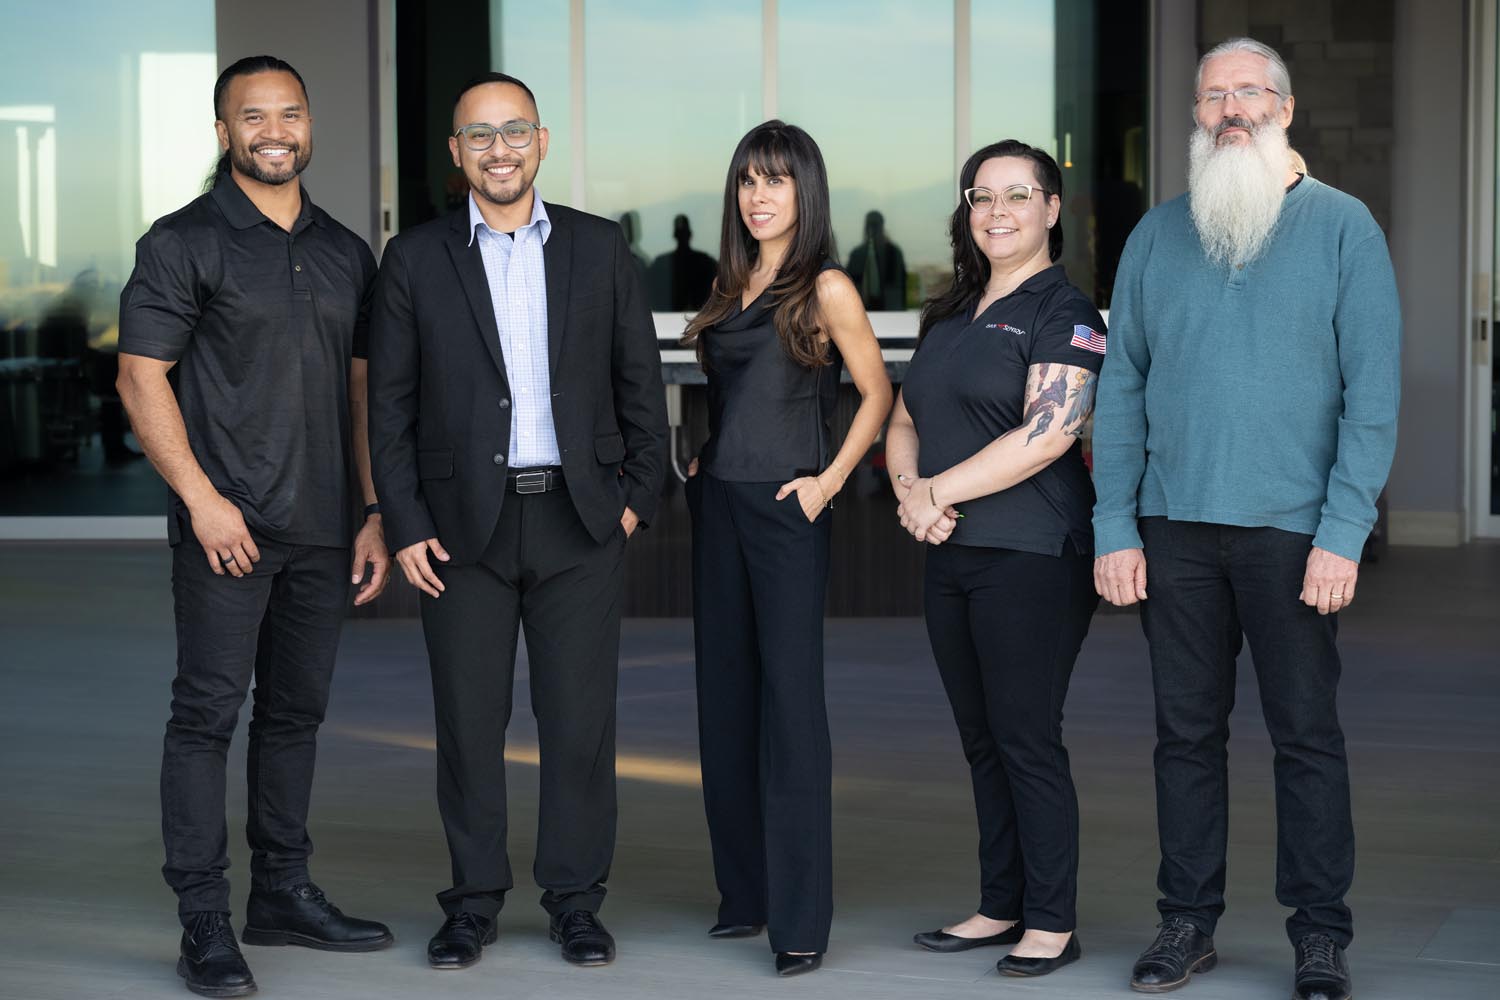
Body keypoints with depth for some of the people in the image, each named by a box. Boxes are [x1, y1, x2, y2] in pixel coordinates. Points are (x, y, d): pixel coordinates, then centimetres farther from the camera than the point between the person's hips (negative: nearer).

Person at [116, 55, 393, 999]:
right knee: (208, 713, -4)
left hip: (322, 531, 5)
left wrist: (376, 512, 9)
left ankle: (285, 893, 23)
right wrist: (201, 497, -14)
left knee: (296, 711, 12)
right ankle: (204, 921, 0)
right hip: (227, 526, -5)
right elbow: (142, 376, -7)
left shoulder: (347, 254, 13)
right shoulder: (183, 243, -2)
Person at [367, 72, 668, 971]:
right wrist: (405, 525, -3)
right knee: (469, 722, 4)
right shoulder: (417, 259, 3)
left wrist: (640, 494, 2)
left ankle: (575, 898, 14)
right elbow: (390, 405, 3)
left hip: (580, 522, 0)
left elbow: (641, 382, 9)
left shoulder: (600, 248, 6)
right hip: (465, 525, 0)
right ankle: (475, 900, 16)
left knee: (581, 721, 3)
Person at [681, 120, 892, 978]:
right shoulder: (732, 287, 13)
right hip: (719, 505, 7)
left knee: (790, 704, -7)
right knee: (726, 699, 10)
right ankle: (745, 892, 20)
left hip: (786, 512, -7)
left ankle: (801, 917, -4)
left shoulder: (825, 289, -6)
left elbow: (878, 395, -6)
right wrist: (706, 461, 10)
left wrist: (830, 480, -12)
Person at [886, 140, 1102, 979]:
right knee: (983, 742, 11)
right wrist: (910, 489, -4)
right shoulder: (951, 314, 17)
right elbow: (904, 420, 17)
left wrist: (939, 490, -13)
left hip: (1032, 556, -7)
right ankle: (1002, 908, 20)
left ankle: (1053, 923, 2)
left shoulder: (1064, 312, -6)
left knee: (1028, 739, -5)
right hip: (952, 557, 8)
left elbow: (1046, 434, -17)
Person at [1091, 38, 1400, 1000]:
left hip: (1291, 527, -3)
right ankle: (1189, 922, 18)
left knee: (1307, 733, 2)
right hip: (1175, 527, 3)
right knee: (1187, 731, 8)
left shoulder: (1342, 227, 1)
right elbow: (1121, 390, 9)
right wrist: (1114, 531, 2)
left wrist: (1343, 536, -11)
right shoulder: (1157, 236, 10)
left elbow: (1374, 392, -4)